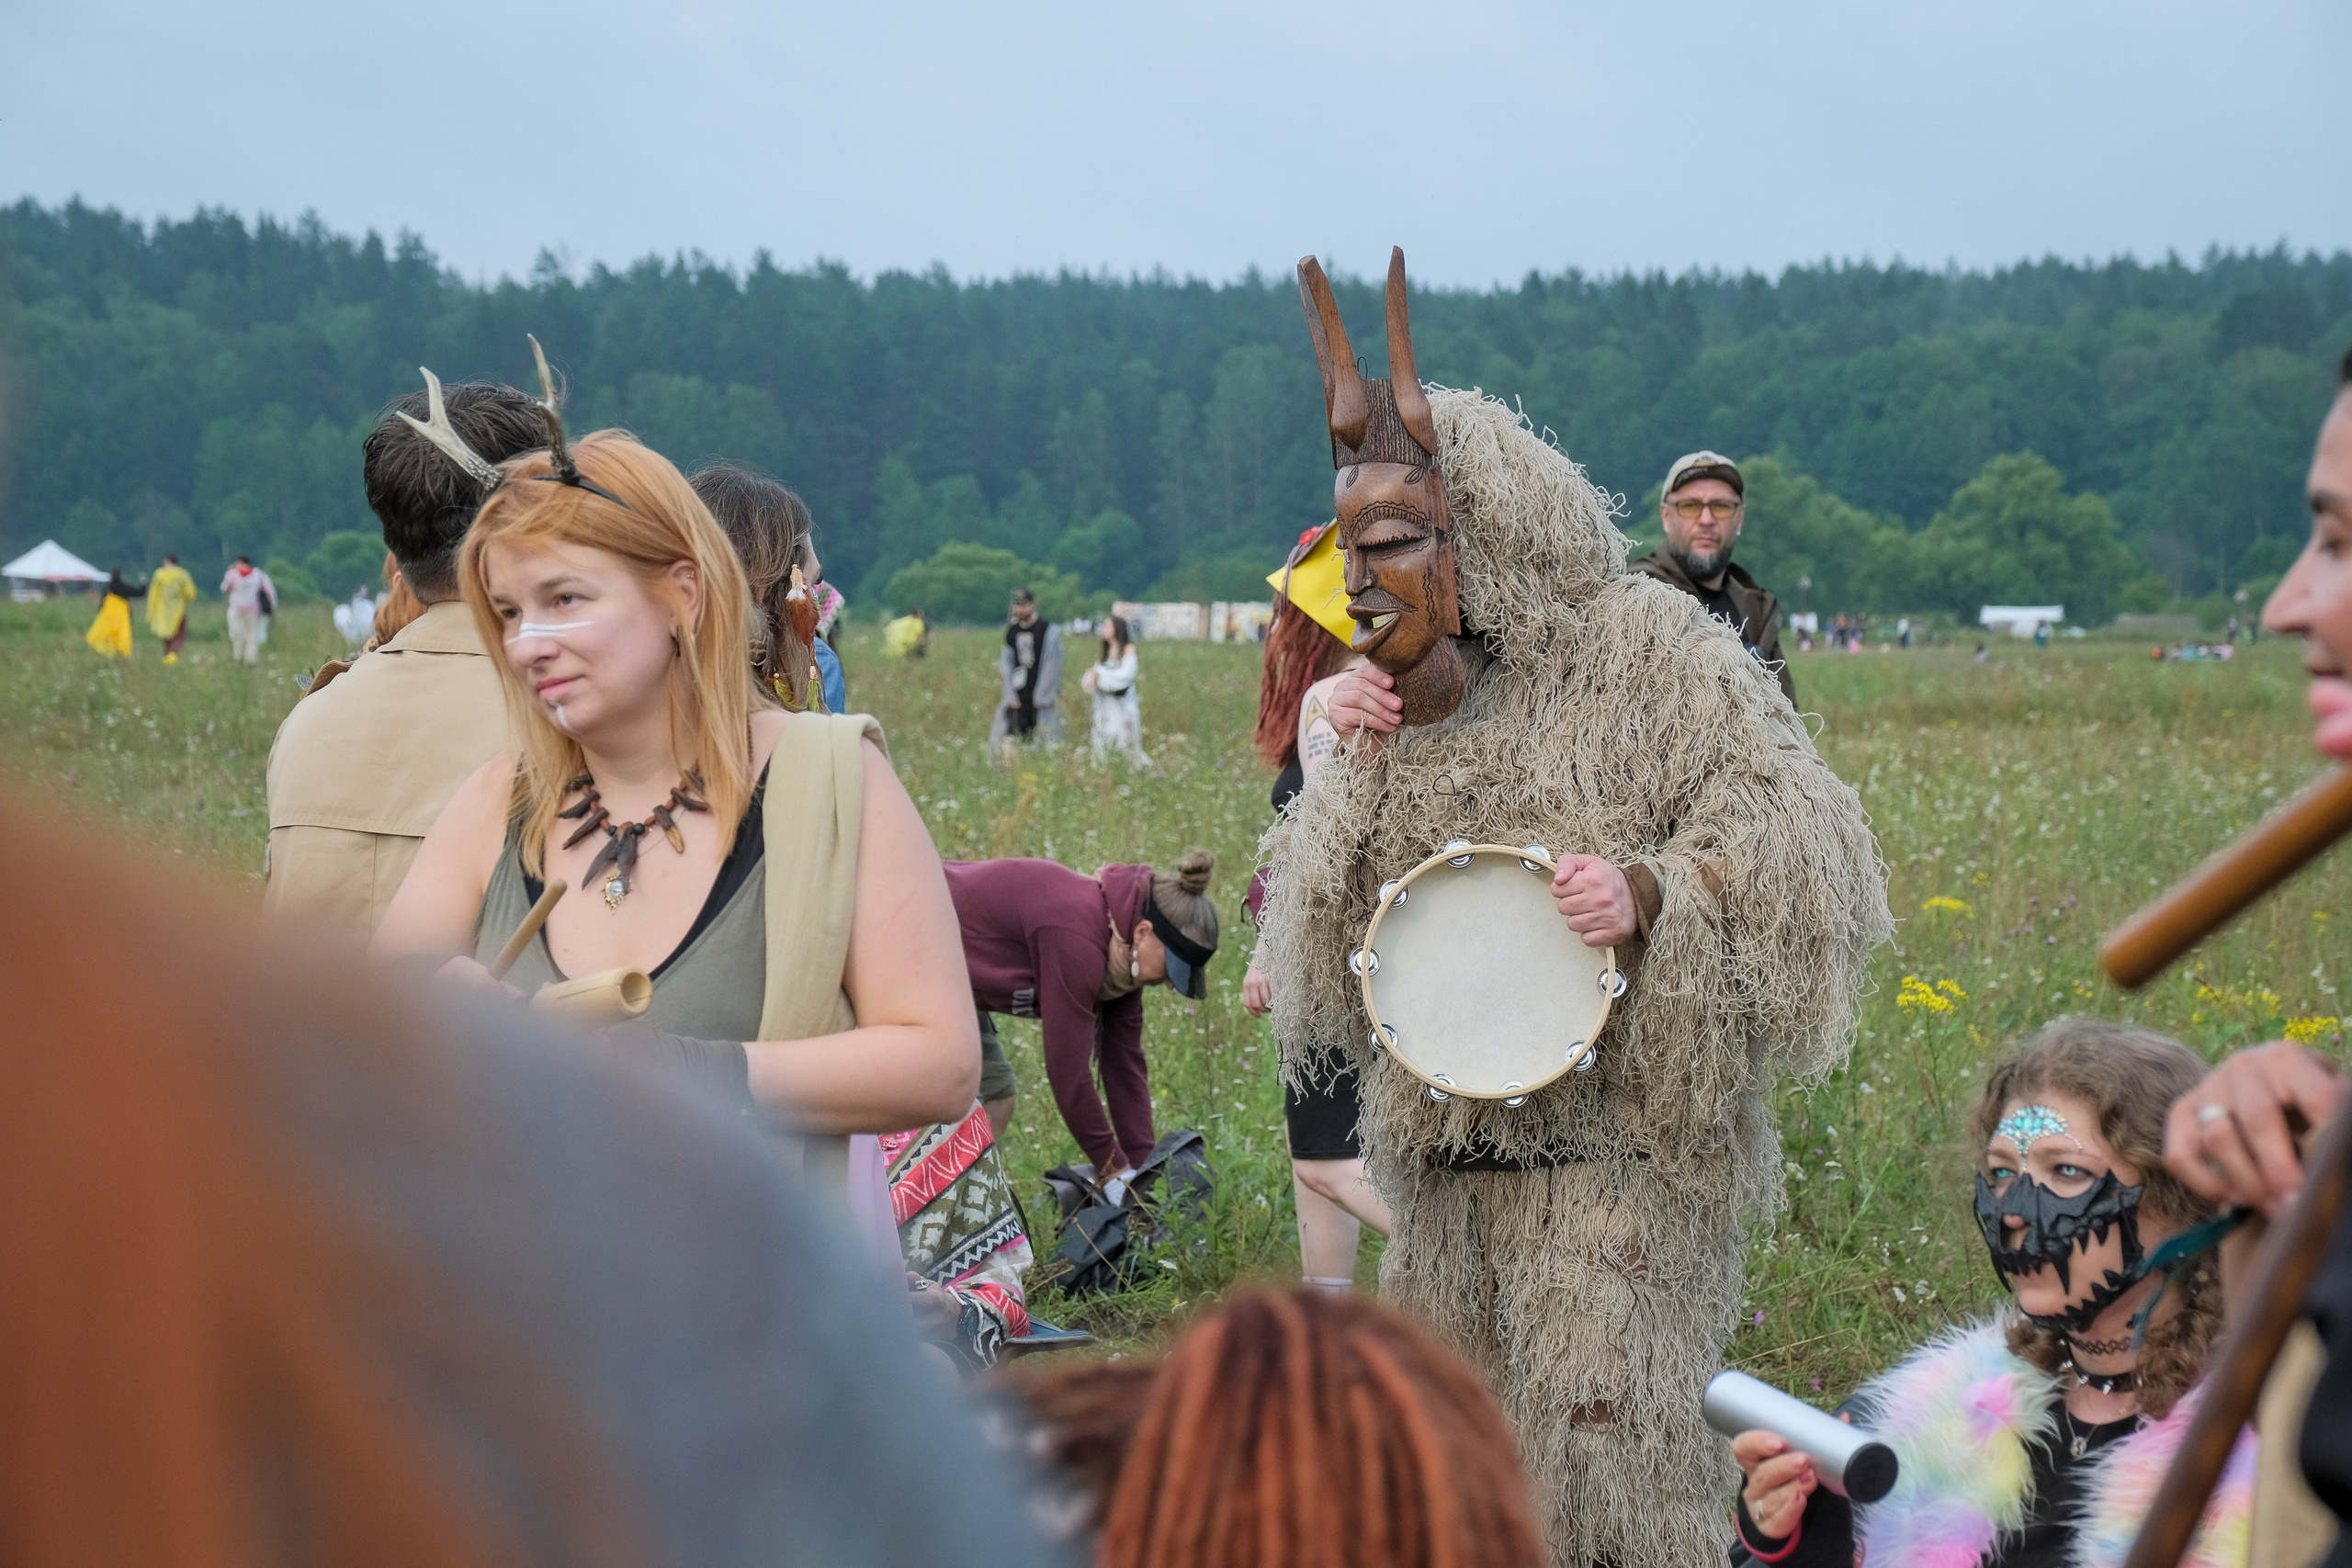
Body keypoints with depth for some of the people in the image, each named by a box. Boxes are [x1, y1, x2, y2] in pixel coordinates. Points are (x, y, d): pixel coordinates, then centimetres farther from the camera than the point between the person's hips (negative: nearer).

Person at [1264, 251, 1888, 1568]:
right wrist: (1352, 772, -2)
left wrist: (1651, 891, -25)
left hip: (1617, 1135, -6)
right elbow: (1329, 924, 12)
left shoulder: (1647, 645, -5)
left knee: (1602, 1420, -9)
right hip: (1450, 1147, 6)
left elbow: (1784, 822, -9)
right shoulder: (1409, 693, 13)